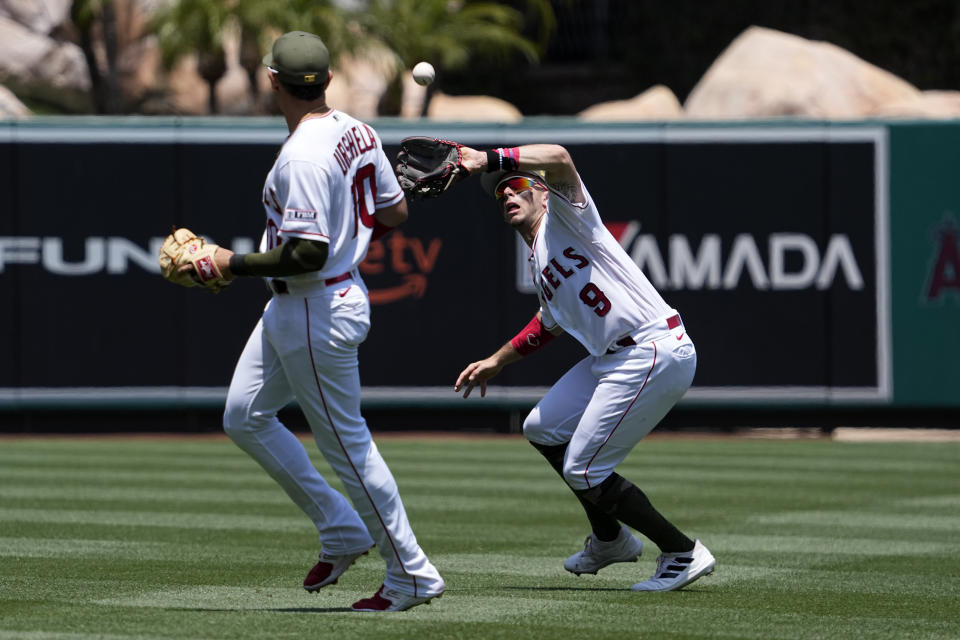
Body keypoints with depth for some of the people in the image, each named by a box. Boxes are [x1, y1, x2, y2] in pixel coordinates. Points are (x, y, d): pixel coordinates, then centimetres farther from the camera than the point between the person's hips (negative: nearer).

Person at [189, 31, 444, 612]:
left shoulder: (303, 156, -25)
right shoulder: (358, 133, 3)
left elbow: (308, 254, -29)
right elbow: (395, 213, 10)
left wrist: (234, 264, -19)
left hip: (319, 313, -10)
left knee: (346, 442, 0)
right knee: (244, 416, 15)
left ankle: (412, 575, 10)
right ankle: (342, 531, 19)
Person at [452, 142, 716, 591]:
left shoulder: (563, 214, -2)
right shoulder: (538, 263, 23)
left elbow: (559, 158, -24)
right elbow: (549, 324, 38)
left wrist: (489, 159, -26)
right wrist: (495, 362, 40)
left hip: (655, 352, -10)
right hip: (612, 359, 10)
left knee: (584, 470, -7)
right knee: (542, 429, 20)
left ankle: (683, 553, 3)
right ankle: (610, 538, 32)